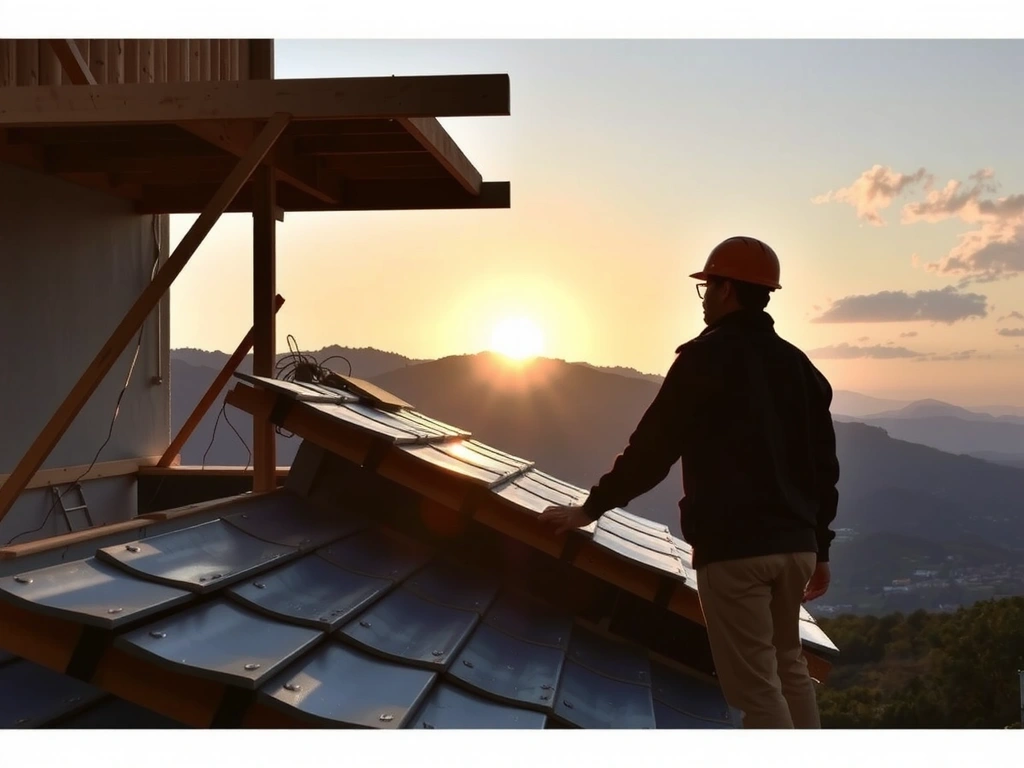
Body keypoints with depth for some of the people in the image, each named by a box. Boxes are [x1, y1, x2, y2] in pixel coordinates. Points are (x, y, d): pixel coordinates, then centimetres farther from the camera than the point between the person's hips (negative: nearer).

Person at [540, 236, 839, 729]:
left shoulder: (706, 358, -7)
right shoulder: (799, 365, 13)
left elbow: (652, 449, -9)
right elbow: (823, 466, 14)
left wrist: (591, 508, 0)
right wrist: (819, 548, 22)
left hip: (733, 546, -7)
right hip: (794, 544, 7)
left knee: (755, 684, -1)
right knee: (788, 665, 22)